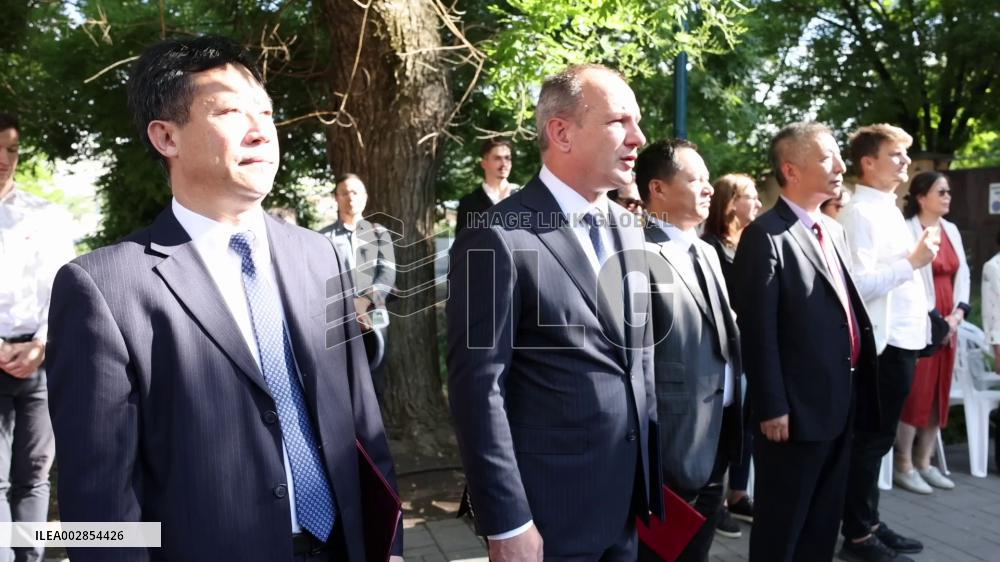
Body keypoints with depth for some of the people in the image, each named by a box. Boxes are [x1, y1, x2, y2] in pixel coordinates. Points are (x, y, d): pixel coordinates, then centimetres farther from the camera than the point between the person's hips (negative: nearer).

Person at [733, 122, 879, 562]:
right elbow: (759, 331, -18)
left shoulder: (833, 229, 12)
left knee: (824, 521, 20)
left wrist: (857, 387, 14)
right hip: (797, 408, -8)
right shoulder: (766, 236, -15)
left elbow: (849, 309, 16)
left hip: (842, 401, 8)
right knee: (781, 526, 7)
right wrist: (771, 408, -19)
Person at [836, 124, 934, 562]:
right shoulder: (860, 213, -15)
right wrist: (912, 262, -19)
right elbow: (859, 284, -24)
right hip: (883, 345, -9)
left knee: (879, 440, 15)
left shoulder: (887, 210, 15)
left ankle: (869, 524, 26)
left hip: (901, 341, 9)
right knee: (870, 441, 0)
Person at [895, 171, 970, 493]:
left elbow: (962, 275, 13)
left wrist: (958, 313, -1)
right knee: (915, 394, -4)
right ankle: (904, 466, 6)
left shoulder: (952, 231, 12)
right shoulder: (906, 231, -11)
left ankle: (924, 463, 20)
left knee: (938, 394, 10)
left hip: (948, 325, 7)